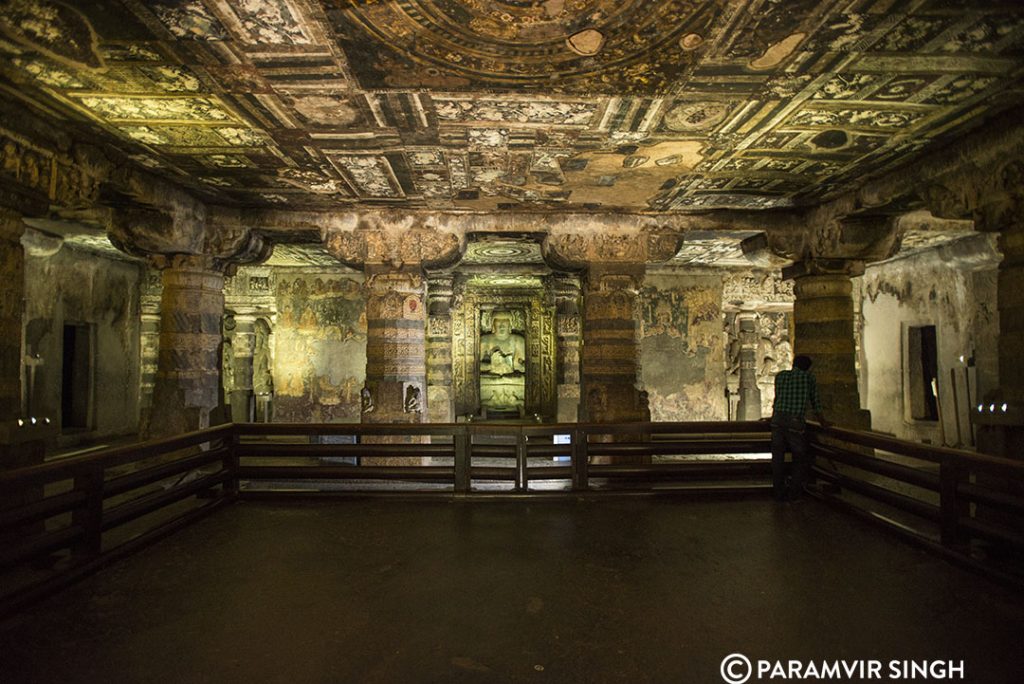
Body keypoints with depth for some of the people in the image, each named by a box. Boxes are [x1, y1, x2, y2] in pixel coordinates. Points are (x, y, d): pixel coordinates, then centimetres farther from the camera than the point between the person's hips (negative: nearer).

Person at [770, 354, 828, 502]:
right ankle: (793, 492, 10)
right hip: (796, 423, -3)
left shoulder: (780, 376, 17)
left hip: (778, 420, 3)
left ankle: (779, 493, 11)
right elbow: (815, 401, 15)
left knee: (778, 458, 8)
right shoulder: (808, 376, 9)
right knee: (800, 457, 13)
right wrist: (822, 421, 27)